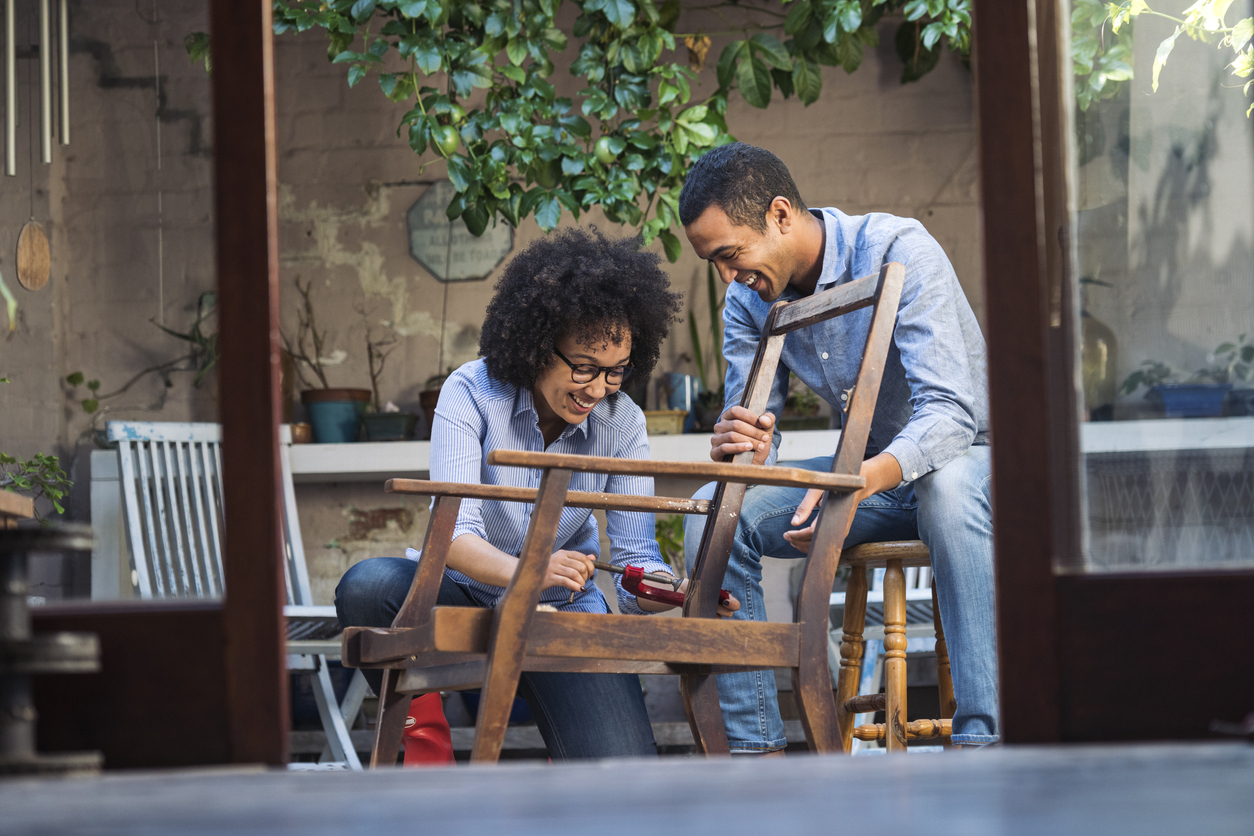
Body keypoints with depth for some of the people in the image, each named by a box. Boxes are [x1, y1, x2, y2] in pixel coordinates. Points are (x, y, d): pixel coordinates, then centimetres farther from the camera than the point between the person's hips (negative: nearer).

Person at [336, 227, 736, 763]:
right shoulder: (472, 392, -15)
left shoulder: (621, 423, -7)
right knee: (368, 586, -34)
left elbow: (635, 558, -10)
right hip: (465, 598, 0)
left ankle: (567, 755, 14)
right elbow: (453, 531, -27)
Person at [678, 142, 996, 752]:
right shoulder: (748, 300, -3)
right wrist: (739, 447, -30)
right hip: (875, 476, 6)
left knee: (948, 484, -41)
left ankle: (983, 741, -44)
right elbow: (756, 436, -4)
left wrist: (860, 482, -50)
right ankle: (753, 749, -14)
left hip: (970, 458, -6)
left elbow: (950, 411, -32)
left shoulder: (897, 250, -23)